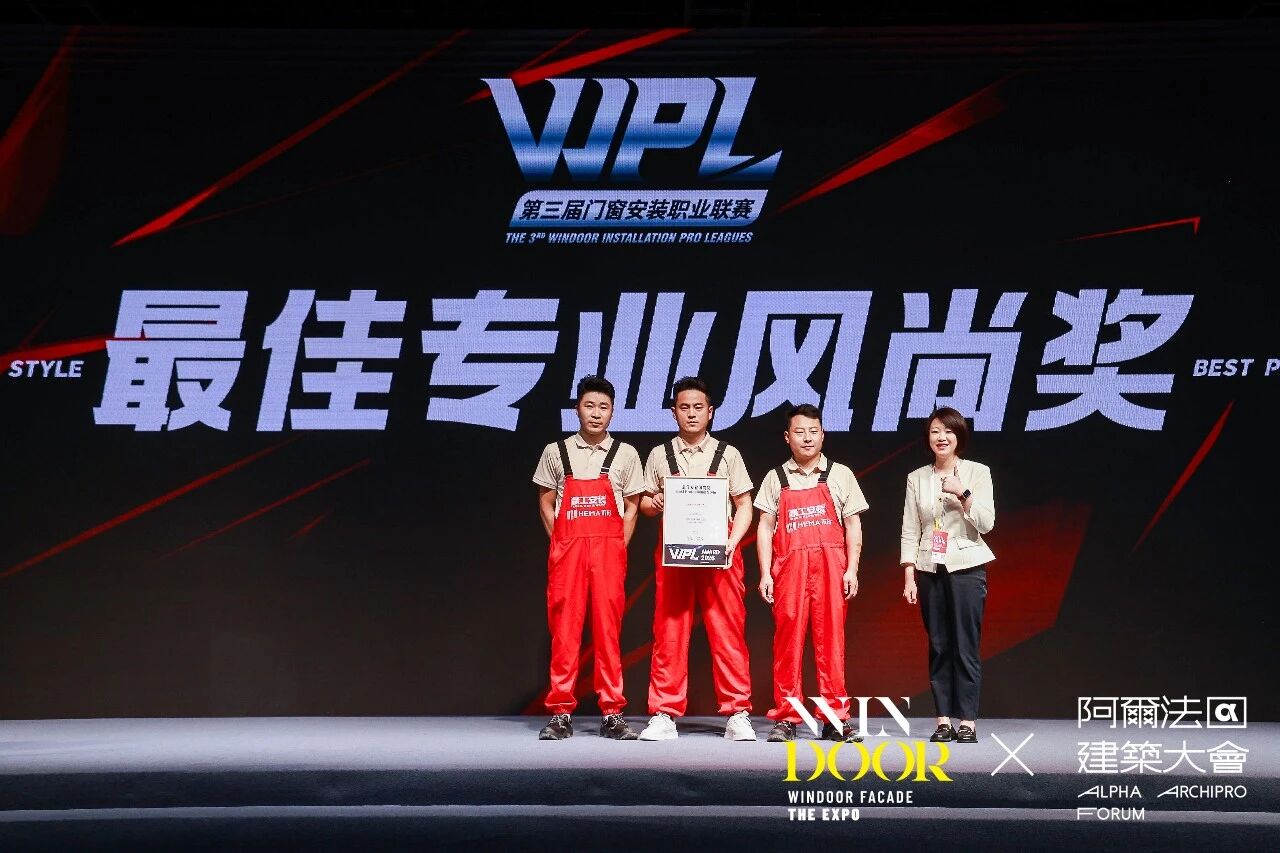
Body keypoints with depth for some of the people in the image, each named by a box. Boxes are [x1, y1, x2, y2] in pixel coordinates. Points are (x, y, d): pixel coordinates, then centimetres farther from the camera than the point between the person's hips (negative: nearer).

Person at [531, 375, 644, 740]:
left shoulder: (625, 454, 8)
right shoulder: (556, 452, 8)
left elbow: (631, 506, 10)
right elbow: (546, 502, 12)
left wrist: (619, 546, 1)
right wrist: (559, 543, 3)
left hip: (609, 550, 0)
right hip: (567, 548, 0)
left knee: (608, 628, -1)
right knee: (564, 628, -2)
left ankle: (612, 714, 4)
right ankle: (561, 714, 3)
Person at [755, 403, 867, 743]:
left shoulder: (840, 475, 10)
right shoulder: (775, 478, 11)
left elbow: (853, 526, 9)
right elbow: (765, 527, 9)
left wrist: (851, 569, -1)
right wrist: (765, 573, 0)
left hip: (831, 566, 0)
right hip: (788, 566, 0)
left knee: (831, 638, -2)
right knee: (787, 641, -1)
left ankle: (836, 718, 3)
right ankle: (786, 718, 4)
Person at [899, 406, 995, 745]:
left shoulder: (977, 472, 1)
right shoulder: (917, 478, 7)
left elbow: (986, 523, -5)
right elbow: (910, 531, 6)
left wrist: (962, 493, -18)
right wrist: (909, 576, 0)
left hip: (966, 567, -2)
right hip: (930, 570, 2)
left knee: (966, 646, -4)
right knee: (938, 647, 3)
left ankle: (967, 721, 1)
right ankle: (943, 720, 7)